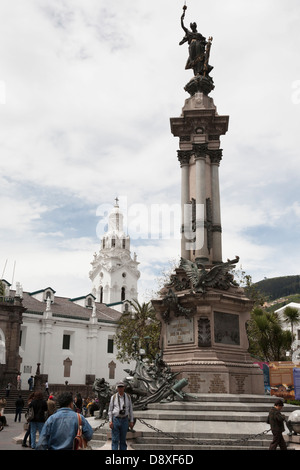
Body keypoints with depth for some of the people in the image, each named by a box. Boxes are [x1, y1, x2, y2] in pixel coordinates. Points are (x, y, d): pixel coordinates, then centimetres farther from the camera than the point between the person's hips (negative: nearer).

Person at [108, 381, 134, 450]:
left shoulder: (128, 397, 6)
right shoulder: (113, 397, 2)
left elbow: (130, 410, 10)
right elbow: (110, 410, 5)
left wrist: (131, 421, 7)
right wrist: (110, 421, -4)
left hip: (125, 420, 1)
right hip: (115, 419, -1)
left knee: (123, 440, 7)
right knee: (115, 440, -3)